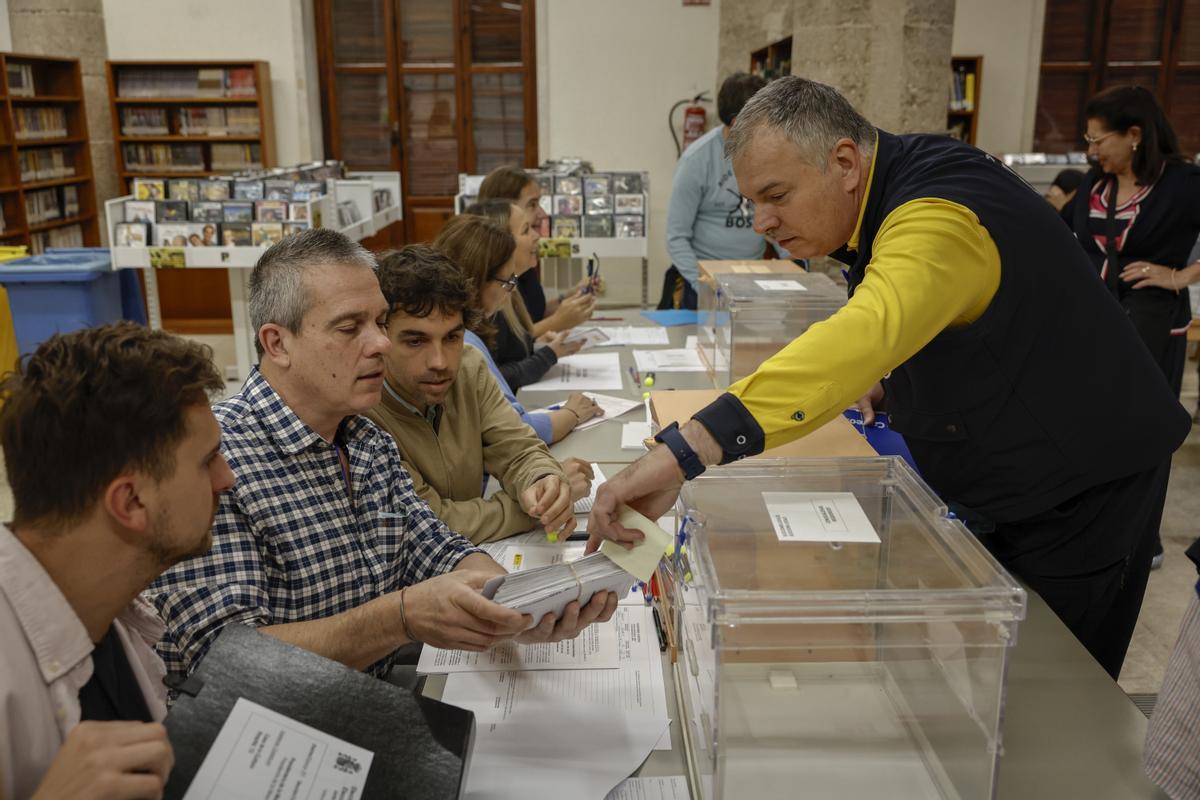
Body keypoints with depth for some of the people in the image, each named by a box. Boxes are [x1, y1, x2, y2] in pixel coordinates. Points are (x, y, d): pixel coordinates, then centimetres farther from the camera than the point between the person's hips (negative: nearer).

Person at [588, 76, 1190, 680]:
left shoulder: (936, 220, -32)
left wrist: (685, 450, -61)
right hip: (988, 486, 9)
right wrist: (884, 378, -1)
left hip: (1076, 489, -8)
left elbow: (865, 333, -53)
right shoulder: (889, 193, -1)